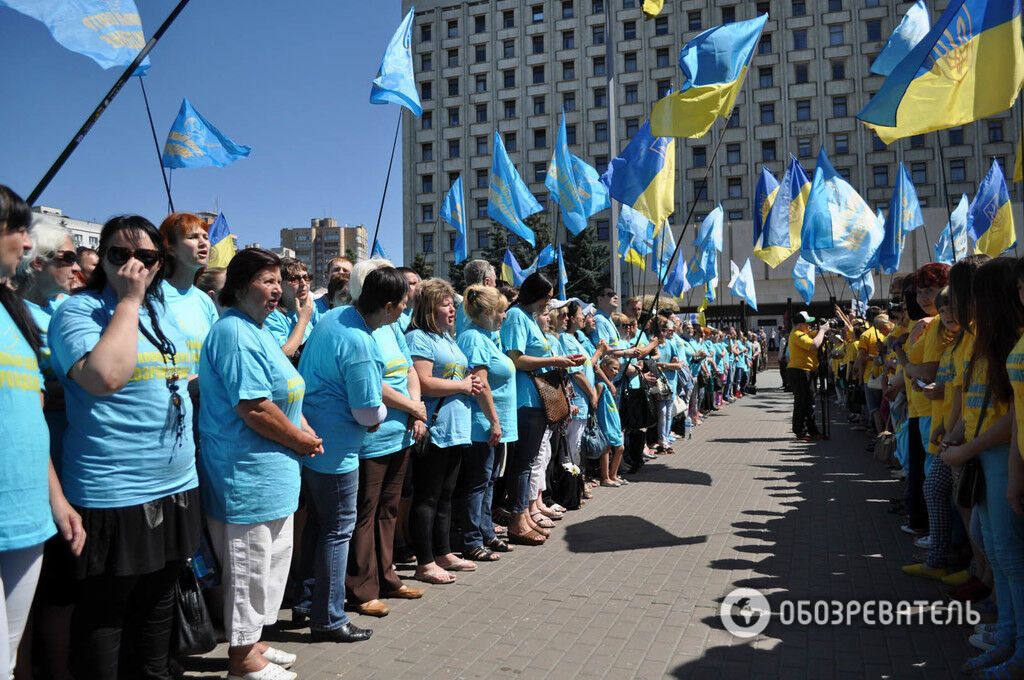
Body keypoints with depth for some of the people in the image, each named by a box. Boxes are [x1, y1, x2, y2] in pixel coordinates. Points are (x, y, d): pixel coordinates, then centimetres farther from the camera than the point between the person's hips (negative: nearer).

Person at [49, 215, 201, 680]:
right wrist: (127, 301, -20)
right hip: (114, 496, -7)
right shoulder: (78, 310, -10)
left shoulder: (164, 313, 11)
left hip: (176, 488, 7)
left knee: (158, 601, 21)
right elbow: (105, 377, -27)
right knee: (105, 611, 8)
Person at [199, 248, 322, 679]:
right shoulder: (236, 333, -18)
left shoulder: (254, 330, 14)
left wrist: (305, 430, 4)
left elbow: (279, 394, 20)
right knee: (249, 567, 4)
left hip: (270, 473, 11)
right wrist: (301, 442, -13)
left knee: (271, 563, 20)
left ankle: (251, 643, 35)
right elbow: (253, 408, -25)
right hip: (247, 475, -11)